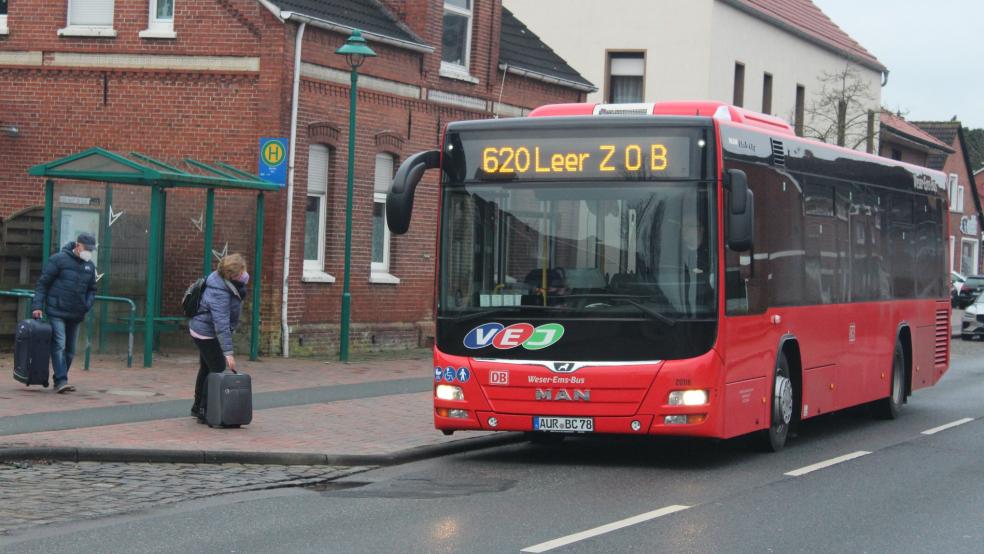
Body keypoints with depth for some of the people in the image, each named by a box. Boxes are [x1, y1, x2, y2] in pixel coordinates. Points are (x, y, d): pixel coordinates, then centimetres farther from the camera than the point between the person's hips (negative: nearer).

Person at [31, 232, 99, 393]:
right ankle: (61, 381, -18)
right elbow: (42, 283, -6)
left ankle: (59, 380, 18)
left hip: (76, 315, 6)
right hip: (56, 312, -6)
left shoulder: (90, 266, 11)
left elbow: (91, 290, 21)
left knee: (70, 349, 8)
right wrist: (37, 306, -13)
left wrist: (87, 305, 1)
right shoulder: (58, 260, -7)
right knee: (59, 345, -15)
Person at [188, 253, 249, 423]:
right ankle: (204, 411, 0)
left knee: (206, 369, 20)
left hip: (202, 331, 10)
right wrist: (228, 352, -39)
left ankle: (198, 407, 34)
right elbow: (221, 324, -37)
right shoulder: (219, 293, -34)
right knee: (217, 369, -6)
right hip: (207, 333, -10)